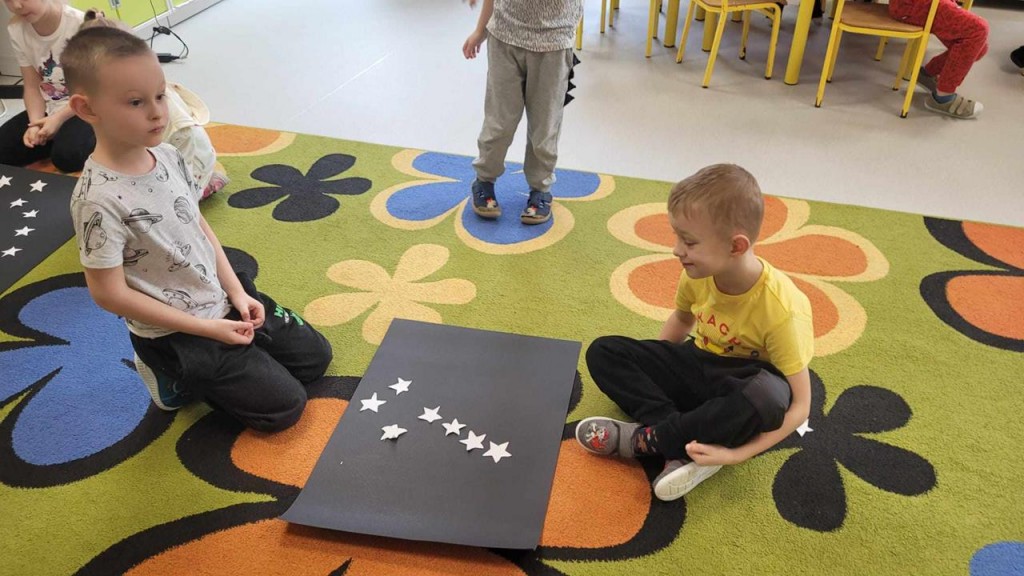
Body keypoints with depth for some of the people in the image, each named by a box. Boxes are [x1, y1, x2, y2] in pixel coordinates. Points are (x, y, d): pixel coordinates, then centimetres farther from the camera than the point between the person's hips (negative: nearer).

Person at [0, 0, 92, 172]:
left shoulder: (80, 24, -21)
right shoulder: (16, 30, -4)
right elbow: (32, 87, 2)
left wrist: (59, 118, -20)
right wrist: (35, 124, -16)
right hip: (48, 107, 6)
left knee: (67, 154, -32)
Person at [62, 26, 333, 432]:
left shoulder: (168, 156, -5)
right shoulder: (99, 199, -26)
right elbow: (109, 294, -22)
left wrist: (237, 292, -2)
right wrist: (208, 328, -19)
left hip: (224, 300, 7)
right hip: (176, 334, -7)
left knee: (315, 357, 13)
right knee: (285, 405, -3)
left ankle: (213, 371, 22)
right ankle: (176, 376, 12)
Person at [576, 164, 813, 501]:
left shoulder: (782, 310, -29)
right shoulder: (698, 275, -13)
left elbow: (799, 405, -25)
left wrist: (736, 453, -33)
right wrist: (651, 368, -1)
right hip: (699, 368, 6)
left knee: (767, 398, -42)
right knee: (604, 352, -11)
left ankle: (648, 439, -21)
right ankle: (686, 445, -26)